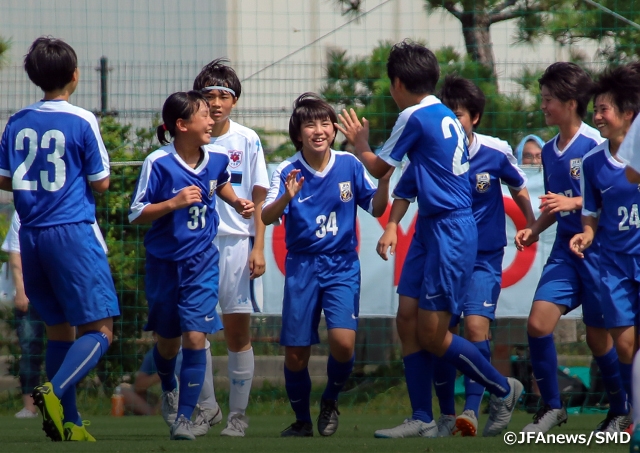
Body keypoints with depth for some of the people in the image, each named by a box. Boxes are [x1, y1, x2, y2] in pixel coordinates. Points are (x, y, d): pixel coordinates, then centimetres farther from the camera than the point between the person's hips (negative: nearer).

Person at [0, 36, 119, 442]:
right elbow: (100, 183, -6)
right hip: (73, 232, -6)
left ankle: (69, 422, 13)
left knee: (59, 329, 15)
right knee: (99, 330, -4)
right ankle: (55, 391, -27)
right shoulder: (82, 122, -10)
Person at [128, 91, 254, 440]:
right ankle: (169, 389, 46)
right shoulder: (158, 163, -16)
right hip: (164, 263, -1)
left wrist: (237, 203, 5)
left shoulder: (216, 159, -3)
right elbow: (136, 214, -13)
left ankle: (184, 417, -7)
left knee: (195, 337, -12)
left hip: (202, 263, 1)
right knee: (168, 341, 14)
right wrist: (173, 203, -25)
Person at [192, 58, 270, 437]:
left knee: (238, 331, 0)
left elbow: (259, 199, 4)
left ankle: (238, 414, 6)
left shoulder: (247, 140, 2)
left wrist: (259, 248, -3)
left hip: (237, 242, -1)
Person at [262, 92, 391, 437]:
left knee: (343, 341, -19)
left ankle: (330, 400, 10)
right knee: (295, 354, 1)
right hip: (302, 268, 0)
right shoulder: (287, 172, -7)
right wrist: (287, 197, -36)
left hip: (342, 266, 0)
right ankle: (302, 421, 25)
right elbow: (266, 218, -17)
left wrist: (384, 180, -13)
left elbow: (375, 208, 5)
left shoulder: (349, 165, -3)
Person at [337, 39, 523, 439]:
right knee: (408, 320, 5)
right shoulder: (445, 116, 14)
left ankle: (502, 388, 11)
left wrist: (360, 143, 18)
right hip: (431, 227, 9)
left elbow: (379, 168, -1)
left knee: (432, 335, -5)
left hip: (450, 231, -9)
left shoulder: (415, 117, -13)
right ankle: (423, 420, 6)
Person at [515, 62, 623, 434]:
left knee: (599, 337, 3)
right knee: (538, 322, -9)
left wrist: (573, 202, -22)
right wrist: (533, 231, 7)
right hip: (564, 248, 6)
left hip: (597, 247, -6)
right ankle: (552, 407, 3)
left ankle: (622, 412, 22)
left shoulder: (595, 144, -12)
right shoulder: (550, 151, 12)